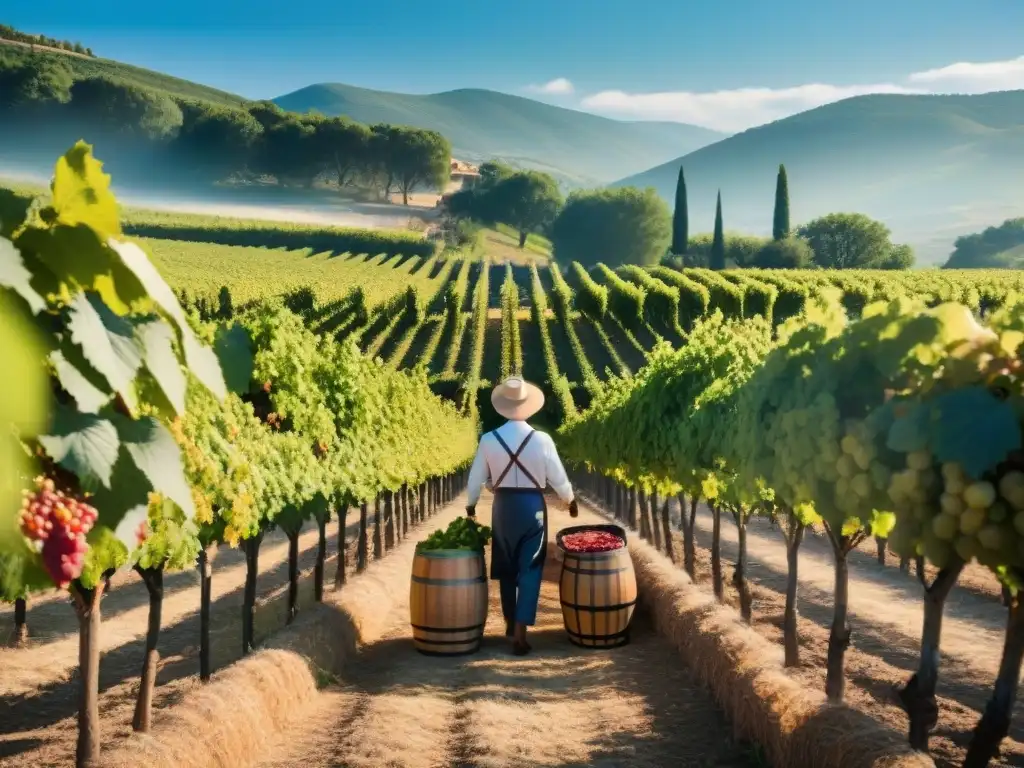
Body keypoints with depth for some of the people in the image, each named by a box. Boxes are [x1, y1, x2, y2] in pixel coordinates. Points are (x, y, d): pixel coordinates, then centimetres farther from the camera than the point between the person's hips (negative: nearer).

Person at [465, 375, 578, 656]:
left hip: (503, 506, 2)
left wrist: (470, 505, 21)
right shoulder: (541, 439, -12)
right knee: (530, 569, 3)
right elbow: (557, 477, -4)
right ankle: (520, 631, -6)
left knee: (506, 568, 19)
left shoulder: (488, 440, -7)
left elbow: (476, 478, 2)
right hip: (532, 506, -2)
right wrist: (570, 500, 15)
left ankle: (510, 623, 33)